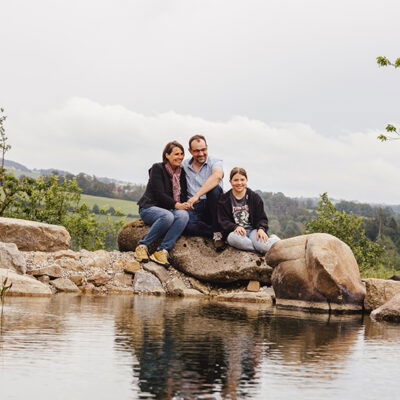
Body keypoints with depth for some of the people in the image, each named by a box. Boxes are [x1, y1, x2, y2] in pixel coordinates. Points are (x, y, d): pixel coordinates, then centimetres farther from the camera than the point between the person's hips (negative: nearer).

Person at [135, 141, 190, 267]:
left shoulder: (182, 172, 15)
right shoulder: (157, 169, -4)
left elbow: (184, 194, 15)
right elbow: (159, 194, -13)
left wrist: (185, 204, -8)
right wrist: (176, 205, -21)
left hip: (171, 209, 5)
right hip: (150, 208, -5)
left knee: (183, 215, -31)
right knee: (168, 216, -39)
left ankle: (162, 251, -35)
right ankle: (143, 246, -24)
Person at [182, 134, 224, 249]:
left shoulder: (215, 162, -1)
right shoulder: (184, 166, 12)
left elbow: (217, 176, -24)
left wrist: (197, 195, -35)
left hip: (210, 207, 0)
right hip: (193, 208, 1)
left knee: (214, 188, -34)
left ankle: (217, 232, -23)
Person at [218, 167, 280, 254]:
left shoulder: (254, 197, 10)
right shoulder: (224, 200, 7)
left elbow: (262, 218, 9)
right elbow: (223, 221, 1)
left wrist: (261, 229, -15)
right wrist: (235, 227, -21)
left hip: (253, 230, -1)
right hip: (234, 232, 1)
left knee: (262, 244, -37)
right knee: (235, 238, -40)